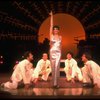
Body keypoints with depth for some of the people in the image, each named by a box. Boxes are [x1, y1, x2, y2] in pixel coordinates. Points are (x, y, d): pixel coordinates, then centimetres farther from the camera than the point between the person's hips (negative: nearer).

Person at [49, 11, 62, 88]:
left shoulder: (60, 37, 9)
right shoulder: (51, 35, 2)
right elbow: (51, 26, -2)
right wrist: (51, 16, -4)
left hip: (58, 52, 0)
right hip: (52, 52, 0)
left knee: (56, 67, -13)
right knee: (53, 67, 3)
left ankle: (56, 83, -11)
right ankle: (54, 83, 13)